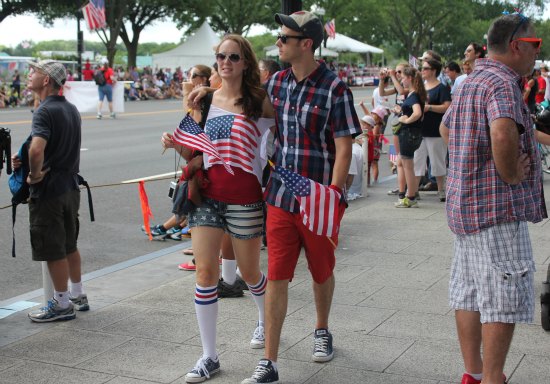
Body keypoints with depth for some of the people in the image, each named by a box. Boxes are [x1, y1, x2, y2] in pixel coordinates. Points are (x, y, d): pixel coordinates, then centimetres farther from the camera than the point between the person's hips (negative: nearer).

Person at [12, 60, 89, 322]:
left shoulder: (44, 111, -18)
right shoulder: (71, 109, 11)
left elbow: (37, 150, -34)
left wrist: (34, 174, -17)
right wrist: (25, 161, 7)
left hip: (48, 190, -9)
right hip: (70, 186, 9)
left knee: (53, 251, 2)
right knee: (69, 246, 20)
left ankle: (62, 305, 12)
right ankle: (77, 296, 30)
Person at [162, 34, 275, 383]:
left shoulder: (259, 100, -4)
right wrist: (178, 144, -7)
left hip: (245, 197, -3)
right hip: (207, 194, 3)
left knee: (249, 271, 12)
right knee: (205, 272, -3)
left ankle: (265, 320, 45)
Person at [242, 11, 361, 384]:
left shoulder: (334, 89, -10)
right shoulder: (276, 83, 5)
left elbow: (344, 148, -12)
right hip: (280, 197, 3)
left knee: (322, 272, 16)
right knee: (276, 277, 1)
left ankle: (322, 331, 42)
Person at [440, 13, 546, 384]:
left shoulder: (470, 83, 16)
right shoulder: (503, 83, -15)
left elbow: (446, 128, 32)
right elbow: (503, 134, -35)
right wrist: (511, 174, -19)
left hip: (465, 202, 10)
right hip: (499, 208, -10)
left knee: (469, 295, 14)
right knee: (504, 301, -4)